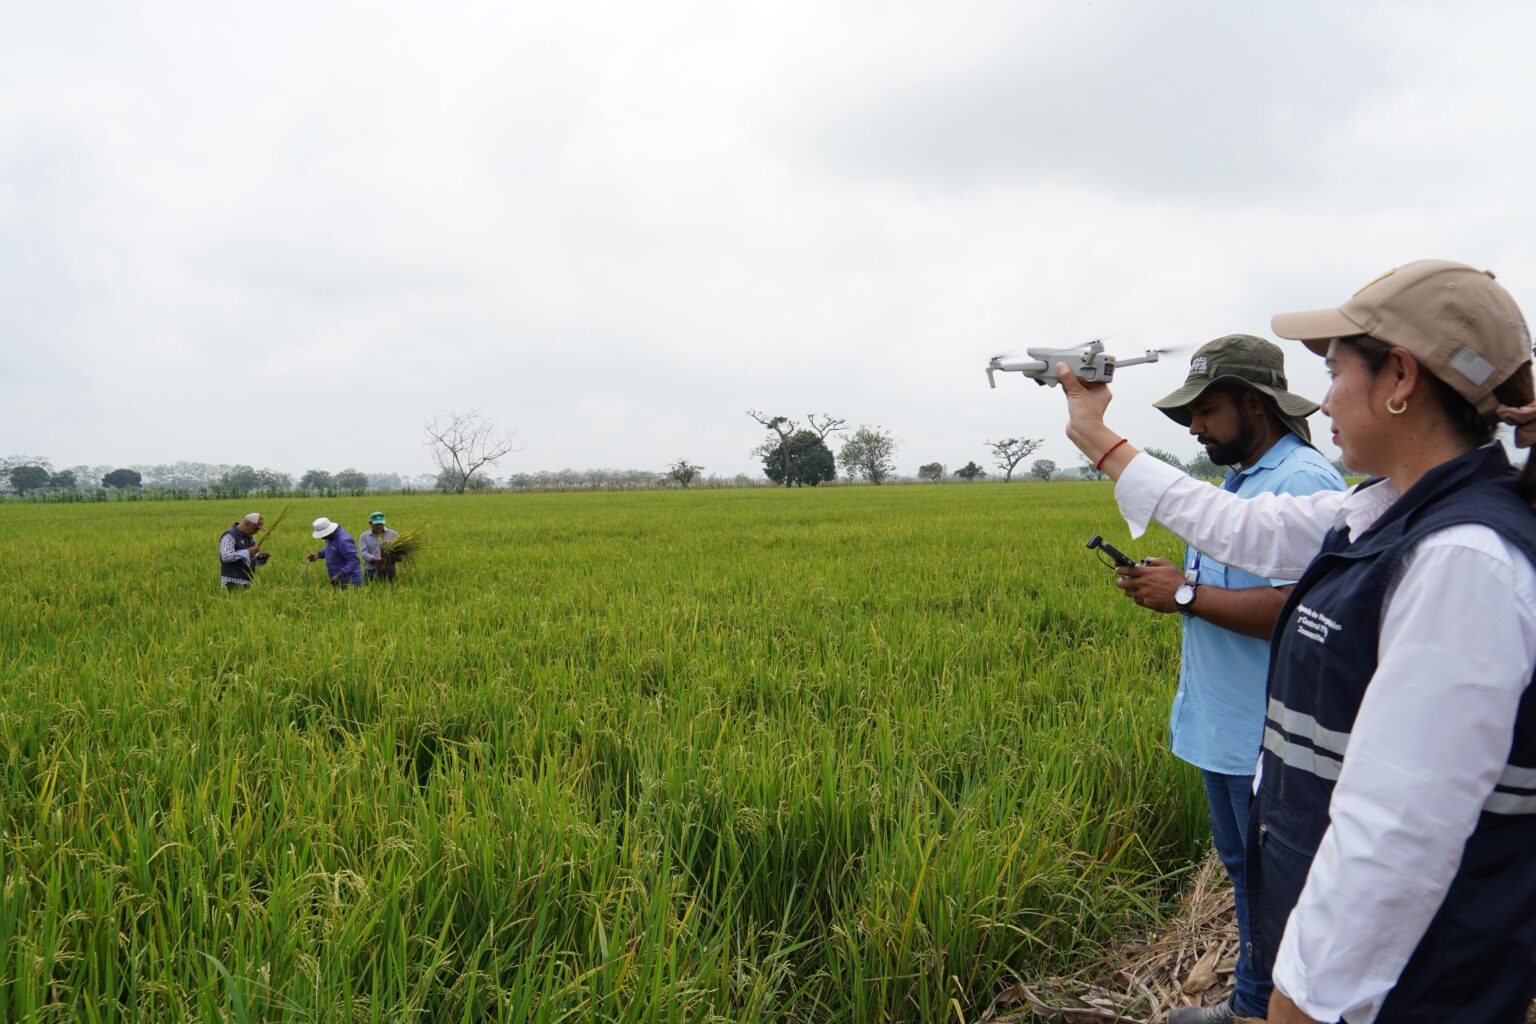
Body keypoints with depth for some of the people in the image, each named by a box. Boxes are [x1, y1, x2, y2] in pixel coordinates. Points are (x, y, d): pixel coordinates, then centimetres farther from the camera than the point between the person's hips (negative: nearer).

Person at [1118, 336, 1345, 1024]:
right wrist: (1171, 583, 4)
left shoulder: (1304, 483, -19)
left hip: (1266, 740, -10)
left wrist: (1186, 595, -21)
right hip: (1222, 726, 10)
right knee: (1245, 872, 21)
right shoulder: (1241, 479, 14)